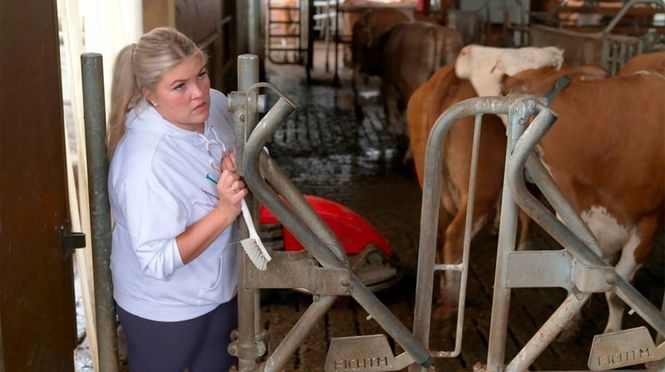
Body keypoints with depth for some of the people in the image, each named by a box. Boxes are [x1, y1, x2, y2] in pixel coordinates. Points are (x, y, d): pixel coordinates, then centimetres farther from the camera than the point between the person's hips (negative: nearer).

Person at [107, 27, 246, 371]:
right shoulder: (145, 164, -34)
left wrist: (239, 170, -14)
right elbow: (158, 261, -31)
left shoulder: (216, 104, -13)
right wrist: (225, 211, -36)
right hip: (164, 307, -6)